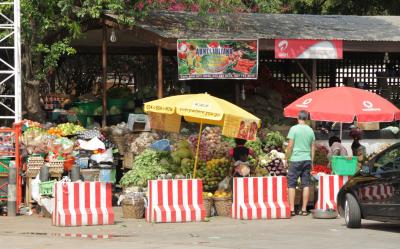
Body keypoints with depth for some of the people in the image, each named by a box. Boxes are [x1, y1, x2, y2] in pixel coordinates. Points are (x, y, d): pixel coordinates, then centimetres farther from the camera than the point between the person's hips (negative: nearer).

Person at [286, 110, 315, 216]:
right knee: (306, 185, 6)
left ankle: (292, 209, -3)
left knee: (291, 184, 2)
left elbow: (290, 145, -8)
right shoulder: (310, 130, 8)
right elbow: (313, 147, 11)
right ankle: (304, 209, 6)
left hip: (296, 160, -4)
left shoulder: (294, 129, -6)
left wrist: (288, 157, 4)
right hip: (307, 160, 4)